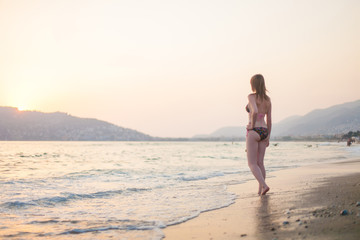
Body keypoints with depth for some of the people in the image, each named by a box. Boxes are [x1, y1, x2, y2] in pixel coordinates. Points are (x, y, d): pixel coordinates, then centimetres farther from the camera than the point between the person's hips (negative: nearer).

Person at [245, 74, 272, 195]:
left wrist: (252, 125, -12)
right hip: (264, 131, 7)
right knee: (260, 162, 12)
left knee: (252, 164, 0)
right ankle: (260, 190, 12)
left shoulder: (251, 96, -9)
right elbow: (269, 120, 12)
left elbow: (255, 111, -28)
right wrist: (268, 137, 18)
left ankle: (264, 185, -16)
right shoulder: (267, 99, 10)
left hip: (254, 132, -6)